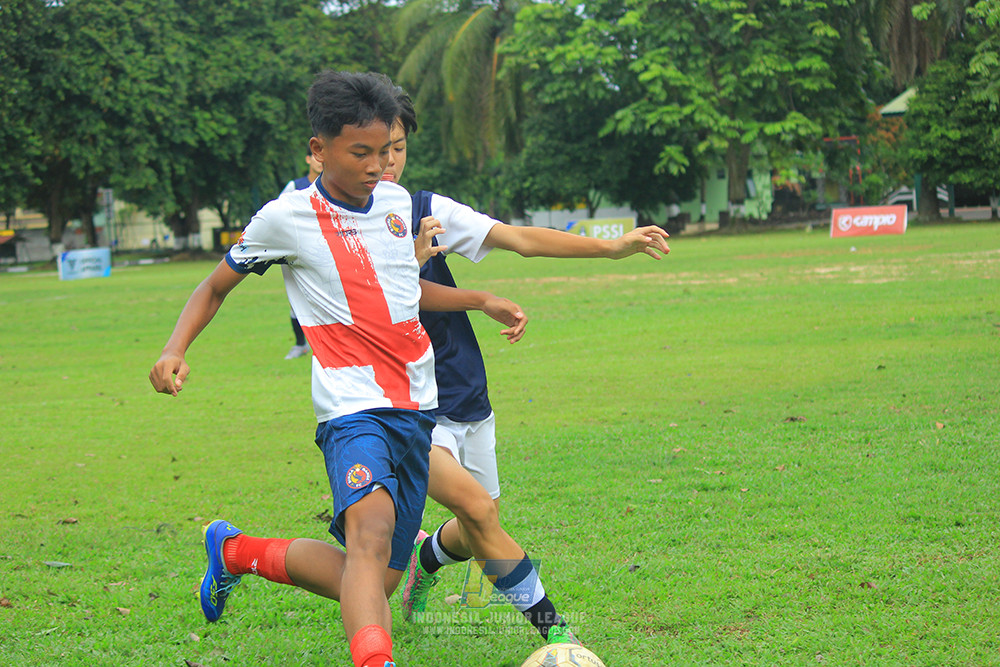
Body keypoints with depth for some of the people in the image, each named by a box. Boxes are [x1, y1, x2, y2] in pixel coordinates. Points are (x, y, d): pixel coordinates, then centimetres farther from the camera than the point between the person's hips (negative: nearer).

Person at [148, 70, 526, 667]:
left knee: (376, 584, 7)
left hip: (417, 410, 6)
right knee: (372, 531, -35)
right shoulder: (286, 219, -5)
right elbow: (215, 288, 8)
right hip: (354, 409, -6)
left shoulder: (398, 201, 11)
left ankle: (235, 552, 28)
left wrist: (483, 300, 22)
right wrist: (175, 350, -8)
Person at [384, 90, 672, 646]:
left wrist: (613, 247, -14)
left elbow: (518, 238, -6)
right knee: (476, 507, -23)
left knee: (478, 531, 14)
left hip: (466, 397, 5)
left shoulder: (427, 210, 2)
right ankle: (549, 628, -11)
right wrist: (408, 264, -26)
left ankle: (427, 558, 47)